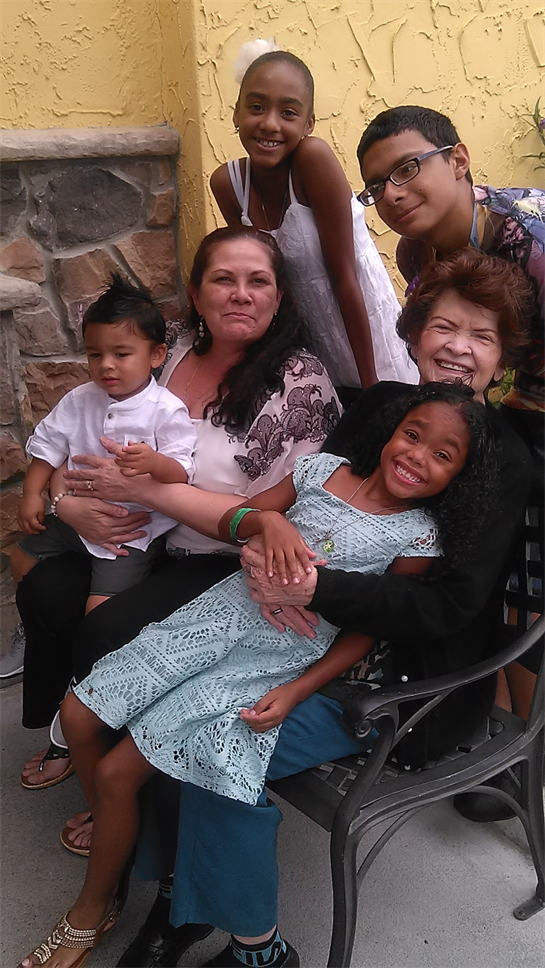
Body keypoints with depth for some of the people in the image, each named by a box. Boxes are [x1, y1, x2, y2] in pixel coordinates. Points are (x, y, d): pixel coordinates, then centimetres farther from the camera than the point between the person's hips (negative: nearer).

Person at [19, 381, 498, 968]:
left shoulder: (420, 534, -7)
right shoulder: (322, 469, 1)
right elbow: (232, 521, 6)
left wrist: (295, 693, -12)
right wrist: (267, 519, -18)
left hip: (281, 659, -4)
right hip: (224, 610, 5)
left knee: (118, 773, -8)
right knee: (78, 715, 4)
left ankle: (91, 911, 17)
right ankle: (112, 821, 31)